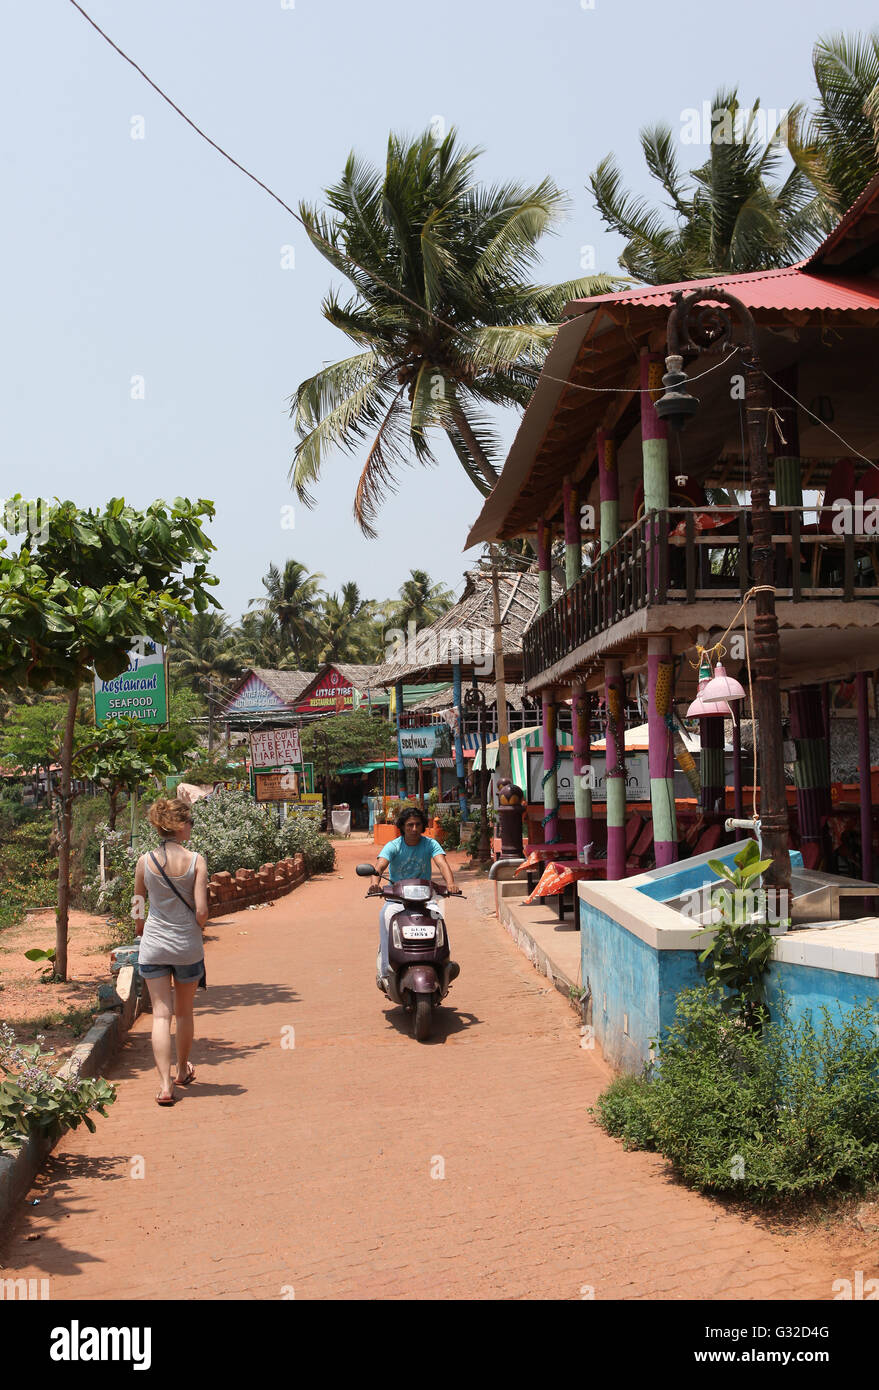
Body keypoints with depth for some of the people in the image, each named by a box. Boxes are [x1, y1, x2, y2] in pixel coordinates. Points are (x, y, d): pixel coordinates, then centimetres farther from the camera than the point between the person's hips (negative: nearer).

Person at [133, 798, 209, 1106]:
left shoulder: (145, 861, -4)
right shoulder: (196, 861, -11)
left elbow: (138, 905, 8)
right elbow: (201, 911, -13)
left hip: (154, 945, 1)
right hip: (187, 945, -1)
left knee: (161, 1014, 3)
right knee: (184, 1012, 18)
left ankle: (165, 1085, -4)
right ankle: (183, 1071, 37)